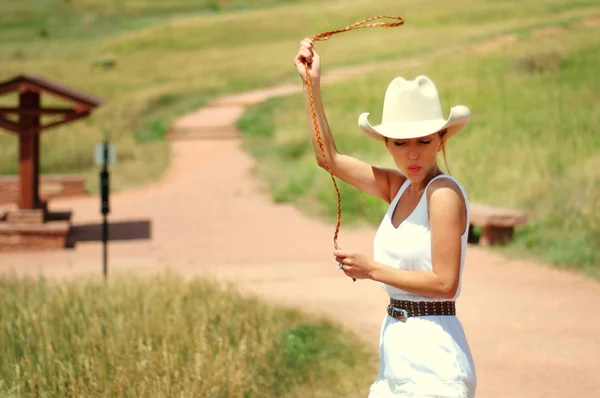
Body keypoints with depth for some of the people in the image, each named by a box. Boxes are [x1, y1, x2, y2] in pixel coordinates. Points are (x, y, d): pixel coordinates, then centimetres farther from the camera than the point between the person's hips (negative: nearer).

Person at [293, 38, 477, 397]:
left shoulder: (444, 193, -15)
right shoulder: (400, 187, 7)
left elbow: (445, 283, -19)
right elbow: (330, 158, 15)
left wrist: (373, 270, -12)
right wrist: (313, 84, 11)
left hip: (434, 356, -8)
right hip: (397, 351, 8)